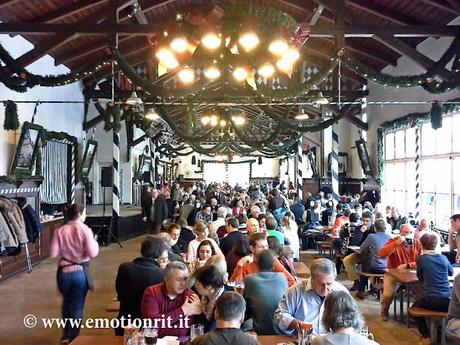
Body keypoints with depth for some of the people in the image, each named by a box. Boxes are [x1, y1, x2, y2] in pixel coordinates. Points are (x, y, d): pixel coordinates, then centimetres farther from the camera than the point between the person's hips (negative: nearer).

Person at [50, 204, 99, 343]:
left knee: (66, 302, 28)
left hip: (64, 271, 4)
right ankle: (73, 338, 22)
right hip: (80, 272, -3)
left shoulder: (60, 231, -4)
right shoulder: (85, 230, -14)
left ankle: (66, 335, 39)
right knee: (77, 307, 13)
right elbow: (93, 253, -20)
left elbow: (53, 253, -4)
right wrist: (95, 242, -1)